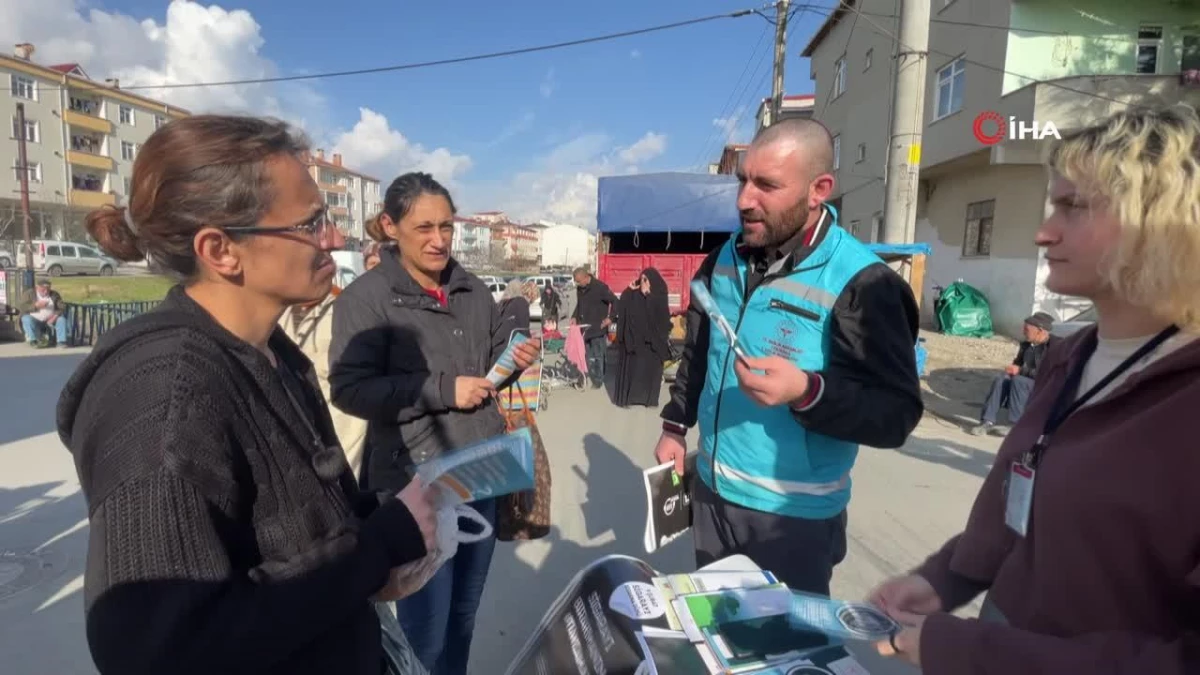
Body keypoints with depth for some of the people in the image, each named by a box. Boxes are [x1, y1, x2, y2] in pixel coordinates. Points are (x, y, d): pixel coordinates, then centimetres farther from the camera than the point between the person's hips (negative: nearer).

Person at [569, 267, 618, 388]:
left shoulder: (600, 287, -15)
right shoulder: (579, 288, 7)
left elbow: (615, 301, -12)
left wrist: (610, 318, -15)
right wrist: (575, 317, 6)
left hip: (598, 328, -6)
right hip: (583, 328, 6)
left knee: (598, 356, 2)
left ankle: (598, 380, 12)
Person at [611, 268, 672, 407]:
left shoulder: (659, 295, -2)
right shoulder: (633, 295, 2)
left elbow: (661, 314, -18)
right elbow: (620, 309, -5)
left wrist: (648, 296, -19)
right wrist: (629, 291, -12)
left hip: (652, 338, 0)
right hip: (634, 336, 1)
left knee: (651, 368, 6)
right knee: (630, 366, 4)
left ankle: (650, 398, 17)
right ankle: (626, 397, 12)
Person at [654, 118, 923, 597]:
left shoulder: (859, 283, -19)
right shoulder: (724, 260, 0)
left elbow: (897, 414, -20)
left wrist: (807, 391, -35)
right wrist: (675, 426, 11)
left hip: (793, 515, -6)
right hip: (711, 491, 6)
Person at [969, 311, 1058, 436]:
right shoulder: (1026, 344, 10)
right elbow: (1018, 362, 20)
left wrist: (1021, 371, -20)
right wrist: (1013, 368, -3)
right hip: (1023, 382, 7)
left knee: (1018, 381, -32)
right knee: (1000, 381, -20)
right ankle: (988, 421, -25)